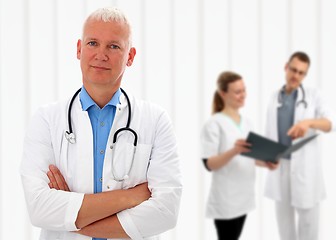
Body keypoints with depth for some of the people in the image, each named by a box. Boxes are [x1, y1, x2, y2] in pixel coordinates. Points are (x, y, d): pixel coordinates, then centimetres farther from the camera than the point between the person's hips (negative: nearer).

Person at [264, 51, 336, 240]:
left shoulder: (314, 95, -2)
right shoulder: (275, 98, 9)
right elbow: (270, 133, 10)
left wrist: (309, 122, -38)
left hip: (306, 166, -3)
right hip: (281, 165, 3)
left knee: (308, 217, 1)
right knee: (284, 215, 10)